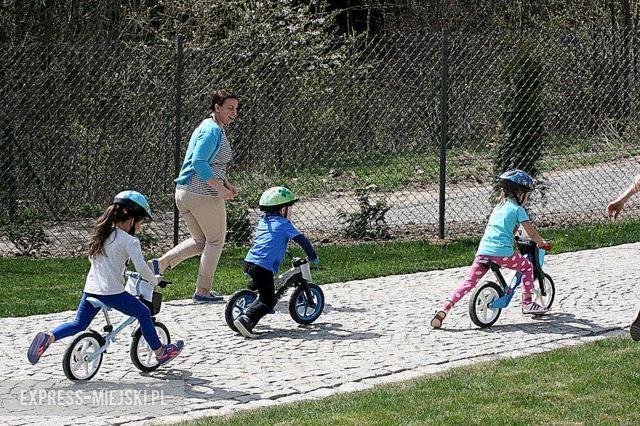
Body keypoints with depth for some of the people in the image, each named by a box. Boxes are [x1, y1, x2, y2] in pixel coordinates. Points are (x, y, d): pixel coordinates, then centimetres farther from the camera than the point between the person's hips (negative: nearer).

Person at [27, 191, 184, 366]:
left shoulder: (101, 233, 14)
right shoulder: (129, 241, -8)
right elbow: (141, 267, -15)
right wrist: (154, 281, 3)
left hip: (90, 290, 6)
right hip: (112, 292, -6)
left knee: (79, 324, 12)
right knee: (143, 313, 12)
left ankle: (48, 337, -12)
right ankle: (160, 352, 20)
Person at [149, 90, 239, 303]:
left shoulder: (207, 127, 17)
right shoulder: (213, 131, -15)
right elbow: (199, 162, -26)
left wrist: (226, 183, 16)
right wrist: (220, 188, -23)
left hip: (183, 192, 9)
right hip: (204, 195, -9)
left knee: (200, 242, 20)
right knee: (215, 241, 8)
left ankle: (159, 264, 7)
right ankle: (202, 291, 12)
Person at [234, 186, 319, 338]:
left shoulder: (263, 221, 20)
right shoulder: (283, 224, 0)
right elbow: (301, 240, -2)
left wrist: (282, 250, 50)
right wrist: (313, 257, 8)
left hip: (249, 262, 8)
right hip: (264, 267, -8)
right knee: (268, 301, -6)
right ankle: (246, 319, -20)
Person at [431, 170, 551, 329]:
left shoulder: (498, 207, 26)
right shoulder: (517, 209, 5)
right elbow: (532, 233, 4)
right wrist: (542, 243, 22)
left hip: (483, 251, 5)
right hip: (502, 252, -5)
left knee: (469, 282, 3)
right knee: (527, 266, 19)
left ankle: (445, 308, -12)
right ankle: (527, 303, 20)